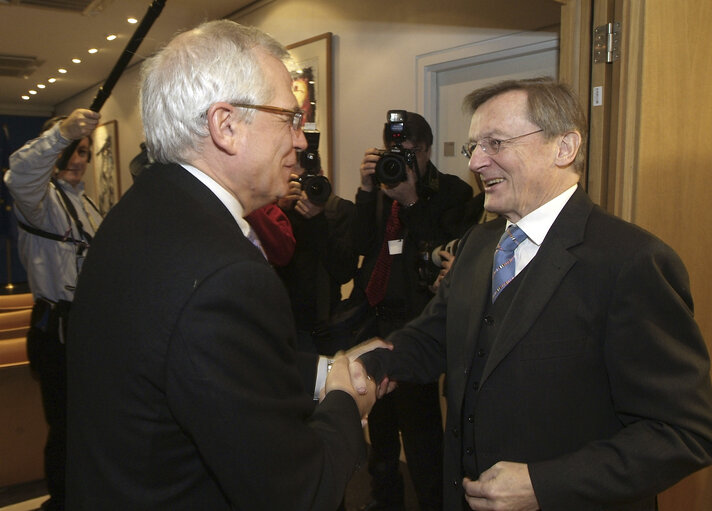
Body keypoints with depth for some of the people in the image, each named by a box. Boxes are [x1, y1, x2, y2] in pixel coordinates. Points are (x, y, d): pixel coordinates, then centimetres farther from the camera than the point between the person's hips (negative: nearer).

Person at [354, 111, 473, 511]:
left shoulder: (452, 192, -3)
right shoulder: (382, 185, 11)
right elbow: (361, 244, 0)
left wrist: (412, 201, -19)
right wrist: (368, 190, -10)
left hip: (416, 322, -5)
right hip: (375, 317, 6)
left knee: (420, 427, 0)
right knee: (379, 421, 18)